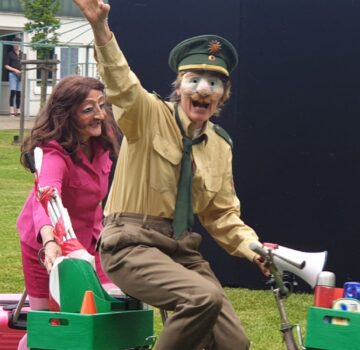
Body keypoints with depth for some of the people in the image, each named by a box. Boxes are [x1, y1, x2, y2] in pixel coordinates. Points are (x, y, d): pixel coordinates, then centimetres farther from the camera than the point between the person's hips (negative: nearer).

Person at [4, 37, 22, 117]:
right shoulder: (10, 54, 4)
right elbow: (6, 65, 1)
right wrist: (14, 70, -12)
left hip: (21, 75, 3)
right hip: (13, 74, -3)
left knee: (19, 93, 3)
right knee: (13, 92, -11)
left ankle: (18, 111, 7)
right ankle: (12, 111, -12)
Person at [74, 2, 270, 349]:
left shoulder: (220, 145, 11)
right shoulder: (150, 116, -5)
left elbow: (222, 213, 17)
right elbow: (121, 84, -26)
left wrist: (253, 249, -2)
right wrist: (100, 28, -44)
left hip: (183, 250, 6)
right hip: (132, 244, -6)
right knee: (204, 297, -31)